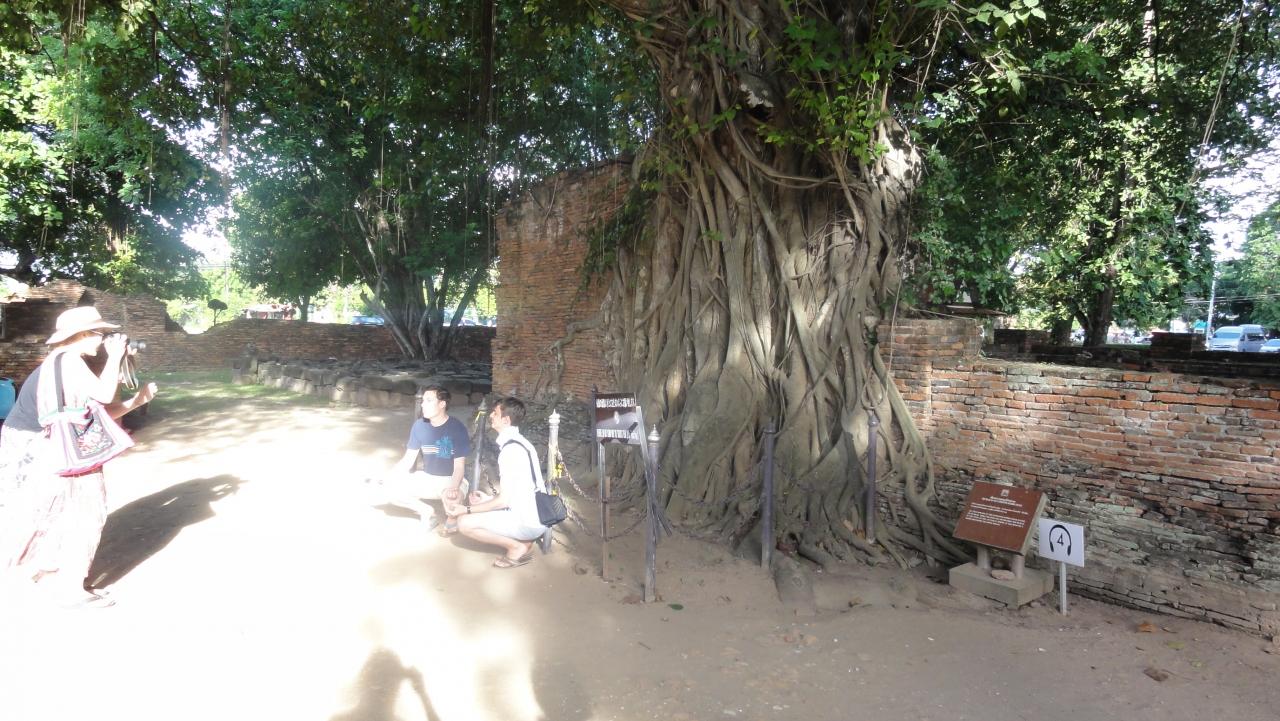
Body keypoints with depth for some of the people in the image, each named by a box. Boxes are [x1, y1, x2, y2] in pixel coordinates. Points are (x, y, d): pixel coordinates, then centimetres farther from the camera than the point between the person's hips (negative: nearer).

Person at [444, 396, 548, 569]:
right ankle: (522, 541, 11)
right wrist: (483, 500, 17)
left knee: (464, 523, -10)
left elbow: (504, 500, -19)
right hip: (536, 514, 9)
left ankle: (517, 547, -1)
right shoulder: (518, 442, 8)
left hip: (528, 522, -9)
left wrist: (465, 509, -12)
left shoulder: (510, 449, -21)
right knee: (479, 502, 21)